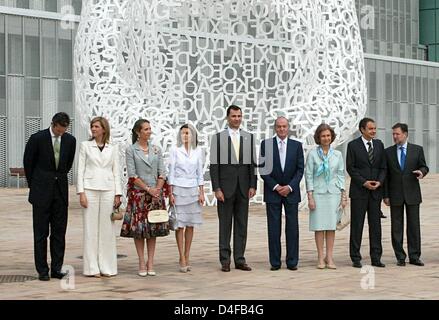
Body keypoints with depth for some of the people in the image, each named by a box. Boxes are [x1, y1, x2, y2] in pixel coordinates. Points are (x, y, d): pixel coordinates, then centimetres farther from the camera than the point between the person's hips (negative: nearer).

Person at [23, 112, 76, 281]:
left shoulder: (70, 140, 3)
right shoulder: (37, 138, -8)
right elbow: (28, 163, 3)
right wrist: (33, 184, 10)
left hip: (60, 191, 3)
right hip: (41, 191, -3)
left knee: (59, 232, 4)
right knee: (41, 232, 0)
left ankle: (57, 269, 8)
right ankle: (42, 270, 4)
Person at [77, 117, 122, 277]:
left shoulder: (113, 148, 10)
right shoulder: (85, 145, 5)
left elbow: (116, 171, 9)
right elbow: (80, 170, 2)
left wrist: (118, 194, 2)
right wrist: (81, 192, -6)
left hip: (108, 190, 2)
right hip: (90, 189, -2)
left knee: (107, 228, 2)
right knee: (91, 228, -2)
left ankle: (107, 267, 7)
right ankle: (92, 267, 2)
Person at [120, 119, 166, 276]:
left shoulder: (156, 149, 9)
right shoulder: (131, 150, -2)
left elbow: (162, 173, 6)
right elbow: (132, 175, -7)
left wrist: (157, 189, -8)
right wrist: (148, 189, -12)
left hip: (155, 193, 3)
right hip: (138, 193, -3)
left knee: (153, 228, 4)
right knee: (138, 228, -3)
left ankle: (150, 263, 8)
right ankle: (141, 263, 3)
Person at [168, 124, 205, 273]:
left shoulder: (198, 151, 7)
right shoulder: (175, 151, 0)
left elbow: (200, 173, 10)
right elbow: (171, 173, -1)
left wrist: (201, 192, 4)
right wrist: (171, 193, -6)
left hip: (193, 190, 3)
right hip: (179, 189, -3)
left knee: (190, 225, 4)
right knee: (180, 224, -4)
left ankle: (187, 257, 11)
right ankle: (182, 258, -1)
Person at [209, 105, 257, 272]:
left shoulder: (249, 137, 8)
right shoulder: (218, 137, 0)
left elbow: (252, 163, 8)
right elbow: (214, 165, -3)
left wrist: (253, 186, -1)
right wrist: (216, 188, -10)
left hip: (243, 187, 3)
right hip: (225, 186, -3)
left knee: (242, 224, 5)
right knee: (225, 224, 2)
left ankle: (240, 259, 11)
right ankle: (225, 260, 7)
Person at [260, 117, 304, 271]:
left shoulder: (297, 145, 5)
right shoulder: (266, 144, 2)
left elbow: (300, 169, 2)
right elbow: (263, 169, -1)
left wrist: (290, 187, -9)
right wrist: (275, 186, -9)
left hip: (291, 192, 1)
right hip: (272, 192, -1)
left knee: (292, 228, 1)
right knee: (274, 228, 0)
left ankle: (292, 261, 5)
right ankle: (275, 262, 4)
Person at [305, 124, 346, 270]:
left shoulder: (337, 155, 8)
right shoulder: (312, 154, 0)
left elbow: (341, 175, 10)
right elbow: (308, 175, 0)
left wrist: (343, 195, 5)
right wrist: (310, 196, -6)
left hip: (333, 193, 2)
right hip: (318, 193, -2)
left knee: (331, 226, 2)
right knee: (319, 226, -1)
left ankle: (329, 258, 6)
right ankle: (320, 258, 4)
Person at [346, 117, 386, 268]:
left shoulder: (379, 144, 10)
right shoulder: (353, 145, -2)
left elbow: (383, 167, 11)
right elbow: (350, 168, -5)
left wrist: (379, 181, -6)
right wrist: (364, 182, -13)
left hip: (376, 190, 4)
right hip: (359, 191, -4)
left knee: (375, 224, 4)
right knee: (357, 225, 0)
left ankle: (376, 258, 9)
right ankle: (356, 258, 6)